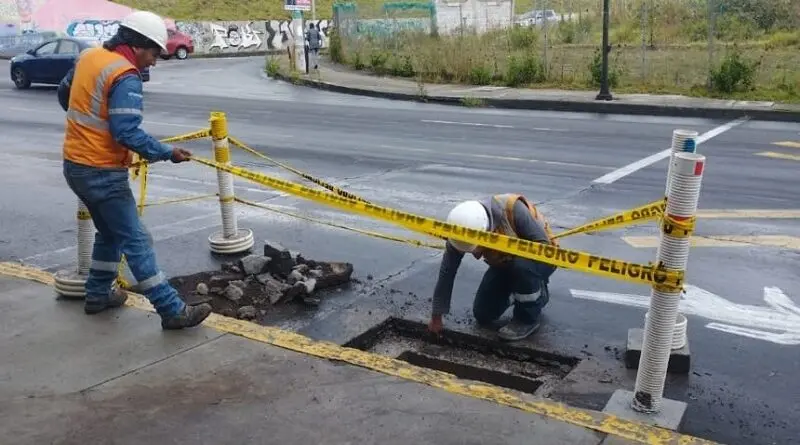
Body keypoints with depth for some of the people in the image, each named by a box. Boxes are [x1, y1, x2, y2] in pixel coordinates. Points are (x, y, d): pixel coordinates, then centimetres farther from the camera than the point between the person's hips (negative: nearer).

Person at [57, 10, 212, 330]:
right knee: (135, 241, -6)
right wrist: (167, 153, -18)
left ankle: (98, 295, 35)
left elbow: (64, 92, 24)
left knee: (110, 232, 24)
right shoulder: (126, 77, -20)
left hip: (75, 165, 9)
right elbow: (127, 132, -27)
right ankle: (173, 311, -1)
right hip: (102, 173, -9)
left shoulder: (88, 56, 8)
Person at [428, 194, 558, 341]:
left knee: (522, 266, -39)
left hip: (540, 258, -5)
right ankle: (536, 292, 20)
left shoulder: (512, 208, -38)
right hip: (504, 263, 5)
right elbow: (446, 272, -18)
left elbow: (543, 244, -27)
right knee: (483, 315, -1)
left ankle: (528, 319, -12)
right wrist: (436, 317, -14)